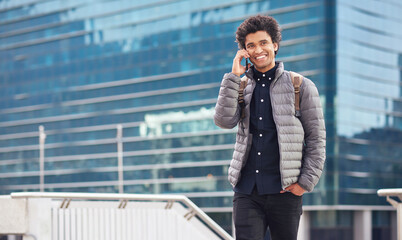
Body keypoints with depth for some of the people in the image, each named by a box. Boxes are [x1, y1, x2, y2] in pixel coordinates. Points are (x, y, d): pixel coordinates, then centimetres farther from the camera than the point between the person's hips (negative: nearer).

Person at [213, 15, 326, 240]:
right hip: (247, 190, 2)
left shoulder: (301, 86, 4)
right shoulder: (241, 86, 12)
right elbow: (224, 121, -4)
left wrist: (306, 181, -6)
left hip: (284, 190, -2)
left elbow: (316, 139, 3)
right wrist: (234, 76, -5)